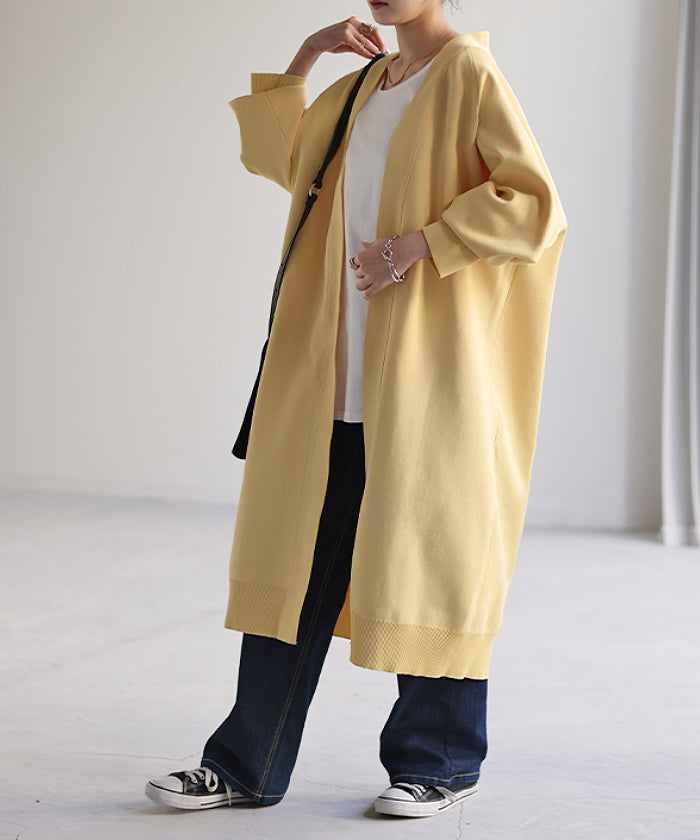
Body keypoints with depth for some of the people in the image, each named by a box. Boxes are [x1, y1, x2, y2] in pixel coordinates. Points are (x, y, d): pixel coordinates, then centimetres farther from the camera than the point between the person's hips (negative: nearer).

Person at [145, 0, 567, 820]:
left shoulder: (468, 74, -6)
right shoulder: (367, 84, 16)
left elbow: (535, 202, -13)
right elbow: (274, 152, 27)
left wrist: (420, 242, -19)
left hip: (426, 366, -7)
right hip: (339, 369, 7)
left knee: (425, 552, 0)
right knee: (298, 551, 5)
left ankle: (440, 761, 16)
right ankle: (248, 763, 11)